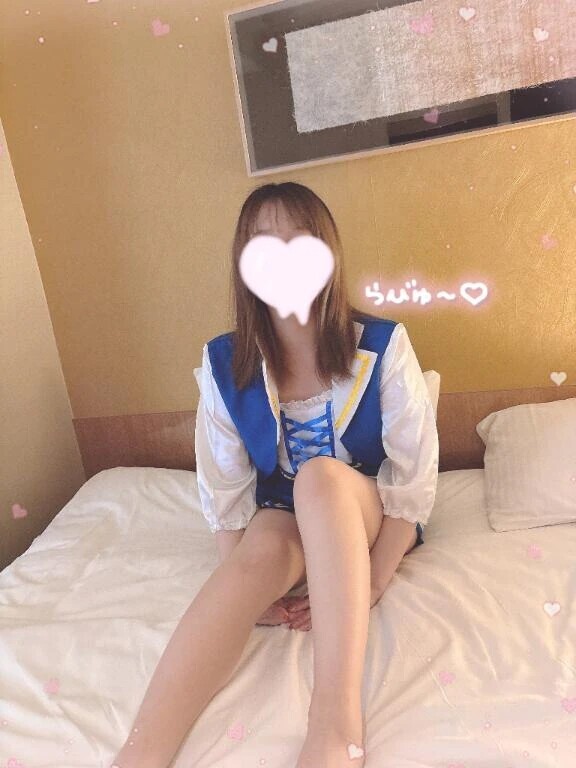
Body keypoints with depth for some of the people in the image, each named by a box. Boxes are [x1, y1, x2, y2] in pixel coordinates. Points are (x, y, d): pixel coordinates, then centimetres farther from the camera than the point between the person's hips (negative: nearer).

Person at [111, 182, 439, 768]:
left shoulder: (382, 345, -14)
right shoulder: (224, 363, -9)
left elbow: (415, 474, -13)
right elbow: (223, 484, -7)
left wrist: (373, 583, -18)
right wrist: (247, 590, -15)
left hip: (370, 517, -1)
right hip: (282, 518, 1)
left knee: (320, 475, -35)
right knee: (265, 548, -35)